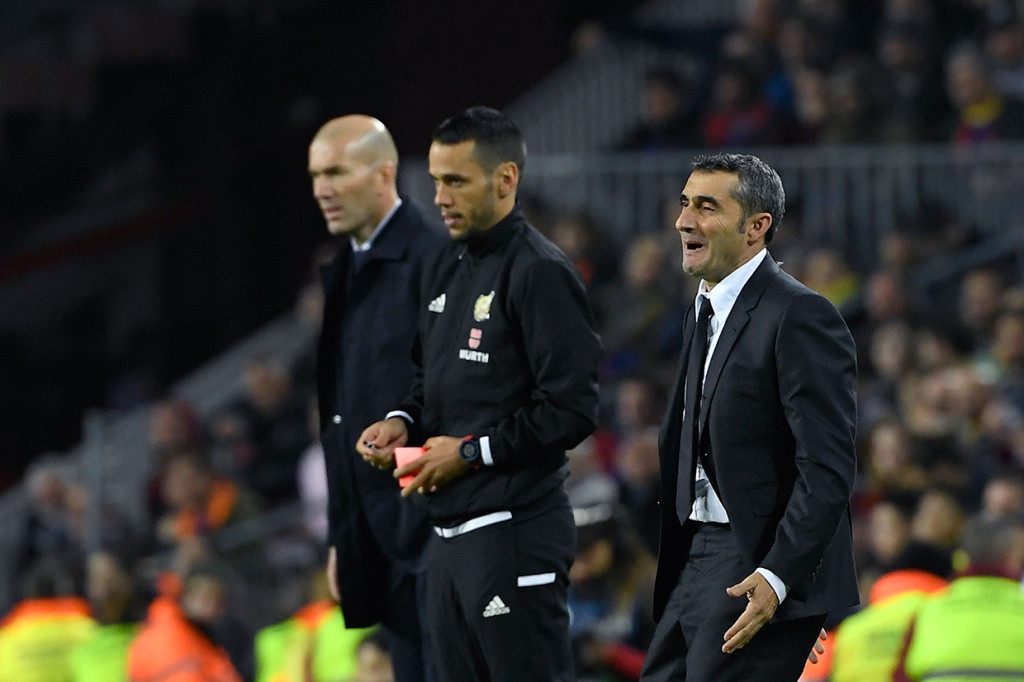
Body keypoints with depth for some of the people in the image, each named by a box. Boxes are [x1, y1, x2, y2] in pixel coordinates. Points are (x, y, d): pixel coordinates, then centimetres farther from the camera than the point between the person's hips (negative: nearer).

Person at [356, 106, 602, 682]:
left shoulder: (540, 273, -12)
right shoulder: (447, 268, 16)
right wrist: (404, 422, 7)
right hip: (450, 536, 9)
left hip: (515, 532, -9)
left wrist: (471, 452, -14)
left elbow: (572, 411, -17)